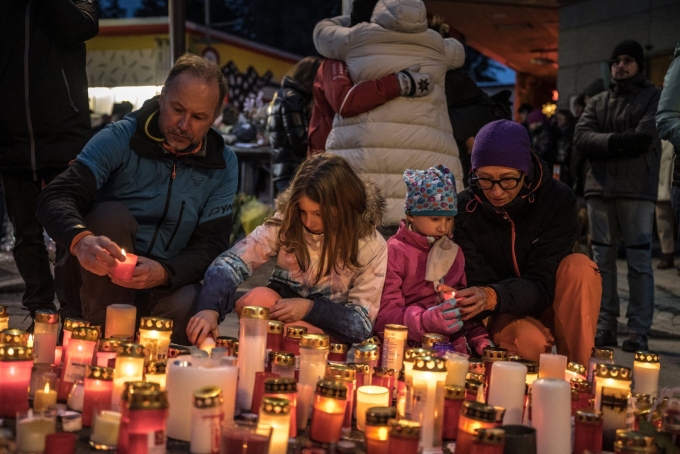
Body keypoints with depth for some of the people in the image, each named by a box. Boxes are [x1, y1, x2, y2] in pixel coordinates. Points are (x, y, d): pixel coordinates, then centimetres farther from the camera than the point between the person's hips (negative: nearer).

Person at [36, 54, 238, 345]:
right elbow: (55, 199, -21)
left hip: (165, 283, 1)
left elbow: (212, 245, -6)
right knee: (112, 215, -30)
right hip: (98, 277, 0)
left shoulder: (223, 165, -2)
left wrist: (164, 272, -28)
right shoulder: (120, 138, -11)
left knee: (190, 308, -32)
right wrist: (80, 240, -44)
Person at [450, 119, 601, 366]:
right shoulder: (465, 209, -16)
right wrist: (460, 301, -41)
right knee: (531, 342, -36)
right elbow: (478, 284, -16)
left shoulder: (558, 200, -18)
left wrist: (492, 297, -43)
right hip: (504, 316, -1)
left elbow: (542, 284, -23)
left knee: (578, 266, -30)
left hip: (552, 307, 2)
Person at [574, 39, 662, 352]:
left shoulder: (653, 98, 6)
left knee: (639, 261, -5)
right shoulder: (597, 103, 18)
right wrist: (620, 142, -11)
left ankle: (639, 331, -2)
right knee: (602, 259, 5)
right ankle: (605, 327, 11)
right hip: (599, 188, 5)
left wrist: (606, 142, -4)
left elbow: (644, 137, -10)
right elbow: (581, 137, 1)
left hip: (637, 190, -4)